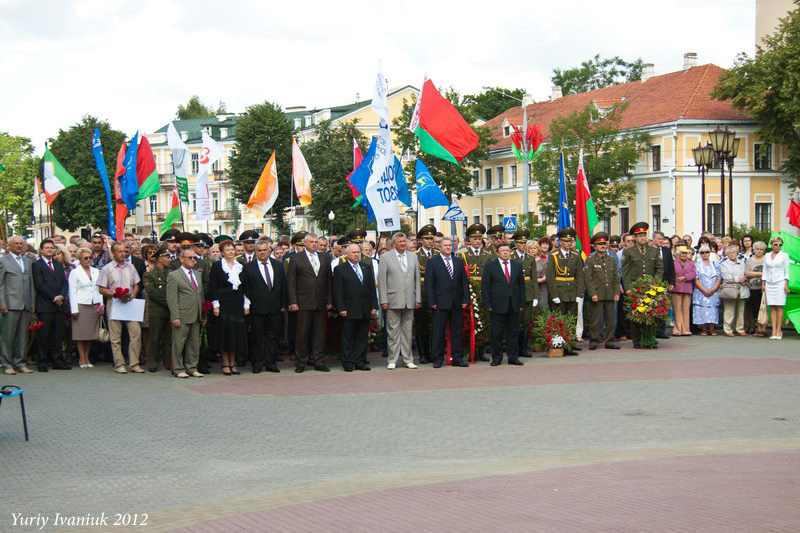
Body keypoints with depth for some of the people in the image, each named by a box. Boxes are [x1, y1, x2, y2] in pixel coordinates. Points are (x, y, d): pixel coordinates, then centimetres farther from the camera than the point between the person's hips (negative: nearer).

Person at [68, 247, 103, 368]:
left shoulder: (96, 271, 13)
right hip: (81, 305, -4)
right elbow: (72, 292, -3)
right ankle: (82, 359, 4)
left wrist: (101, 305, 7)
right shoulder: (74, 273, 0)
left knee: (91, 332, 5)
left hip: (94, 306, 4)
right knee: (81, 333, -2)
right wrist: (74, 309, -9)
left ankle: (86, 358, 12)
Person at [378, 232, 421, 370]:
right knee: (393, 331, -1)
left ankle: (408, 359, 13)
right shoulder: (386, 257, 1)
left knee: (408, 331, 7)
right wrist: (384, 300, -8)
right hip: (393, 300, -3)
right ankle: (392, 360, 4)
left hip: (409, 301, 3)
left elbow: (417, 279, 12)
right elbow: (381, 280, -2)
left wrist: (418, 299, 6)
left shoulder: (412, 257, 12)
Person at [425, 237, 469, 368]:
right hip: (441, 303, -4)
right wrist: (432, 302, -9)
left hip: (457, 303, 4)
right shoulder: (433, 262, 0)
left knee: (457, 331, 7)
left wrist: (465, 299, 2)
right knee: (439, 332, 0)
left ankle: (457, 358, 13)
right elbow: (429, 283, -3)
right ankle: (438, 359, 7)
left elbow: (464, 282, 11)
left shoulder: (459, 261, 12)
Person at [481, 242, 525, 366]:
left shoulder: (517, 265, 11)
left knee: (513, 332, 6)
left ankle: (513, 357, 13)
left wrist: (522, 304, 6)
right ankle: (497, 358, 10)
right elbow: (485, 286, -1)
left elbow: (521, 285, 13)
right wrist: (488, 304, -8)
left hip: (514, 305, 3)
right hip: (497, 305, -3)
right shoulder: (490, 266, 1)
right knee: (497, 333, 1)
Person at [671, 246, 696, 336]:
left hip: (688, 289, 3)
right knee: (678, 309, -5)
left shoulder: (691, 263, 16)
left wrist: (684, 277, -12)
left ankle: (685, 330, 5)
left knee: (686, 309, 2)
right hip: (676, 289, -3)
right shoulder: (673, 263, 9)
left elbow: (693, 274, 1)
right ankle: (677, 330, -5)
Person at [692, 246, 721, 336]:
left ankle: (711, 329, 1)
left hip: (713, 293, 2)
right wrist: (704, 291, -12)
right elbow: (696, 279, -2)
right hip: (701, 292, -2)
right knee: (702, 311, -7)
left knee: (712, 311, -3)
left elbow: (719, 279, 6)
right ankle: (703, 329, -2)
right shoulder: (697, 265, 6)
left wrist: (713, 290, -9)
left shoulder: (715, 265, 13)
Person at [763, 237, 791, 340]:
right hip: (769, 283, 3)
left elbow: (786, 271, 0)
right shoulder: (767, 256, 12)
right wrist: (763, 284, 8)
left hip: (780, 283, -3)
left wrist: (786, 284, -7)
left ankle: (778, 331, -3)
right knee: (772, 308, 0)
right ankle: (773, 331, 0)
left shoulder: (784, 255, 2)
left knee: (779, 307, -5)